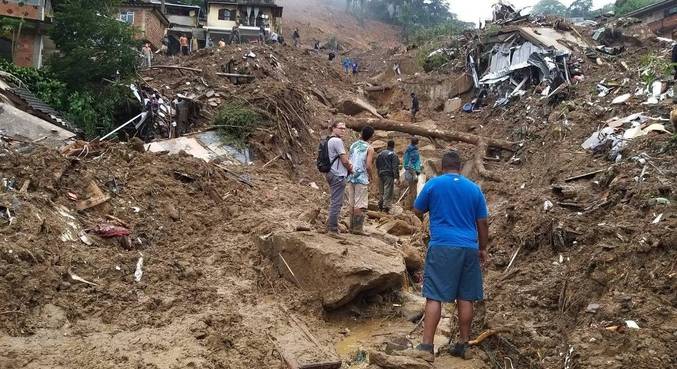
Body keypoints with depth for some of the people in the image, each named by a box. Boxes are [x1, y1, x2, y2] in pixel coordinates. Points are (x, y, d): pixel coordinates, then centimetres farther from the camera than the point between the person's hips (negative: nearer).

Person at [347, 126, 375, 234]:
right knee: (360, 205, -2)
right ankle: (358, 228, -2)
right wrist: (371, 176, 0)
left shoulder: (353, 145, 10)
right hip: (362, 179, -6)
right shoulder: (369, 148, -8)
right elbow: (368, 166, -14)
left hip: (351, 177, 6)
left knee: (352, 204, 12)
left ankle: (352, 227, 17)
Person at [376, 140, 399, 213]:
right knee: (388, 192, -5)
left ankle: (380, 206, 19)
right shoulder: (393, 155, -8)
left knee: (382, 192, 15)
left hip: (381, 175, 7)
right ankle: (386, 207, -8)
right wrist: (396, 177, -14)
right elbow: (395, 167, -13)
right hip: (389, 175, -7)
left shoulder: (380, 154, 13)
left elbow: (377, 165, 18)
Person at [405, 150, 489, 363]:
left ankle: (427, 347, -8)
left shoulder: (433, 184, 1)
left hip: (442, 246, -3)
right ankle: (463, 345, 17)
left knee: (434, 297, -5)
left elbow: (417, 211, 13)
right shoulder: (474, 188, 10)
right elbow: (483, 222, 11)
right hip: (469, 248, 4)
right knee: (465, 298, 9)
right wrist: (483, 248, 21)